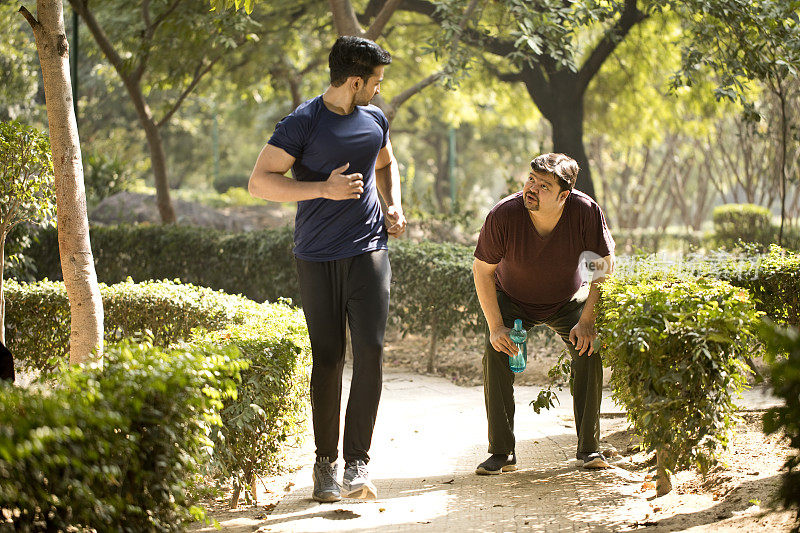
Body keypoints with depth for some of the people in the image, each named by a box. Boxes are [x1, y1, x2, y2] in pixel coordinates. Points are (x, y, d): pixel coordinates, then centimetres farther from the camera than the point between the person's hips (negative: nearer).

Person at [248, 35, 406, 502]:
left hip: (369, 250, 3)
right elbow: (260, 182, -10)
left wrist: (394, 206, 11)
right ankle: (325, 464, 13)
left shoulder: (375, 119, 10)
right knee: (327, 359, 1)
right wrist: (324, 188, -19)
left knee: (370, 350, -11)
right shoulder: (303, 124, -7)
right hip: (318, 257, -3)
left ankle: (358, 463, -8)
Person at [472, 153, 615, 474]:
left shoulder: (585, 212, -30)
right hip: (512, 299, 0)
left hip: (567, 300, 0)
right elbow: (482, 271, -17)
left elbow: (605, 268, -17)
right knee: (495, 354, -22)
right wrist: (496, 326, -21)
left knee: (589, 351, -21)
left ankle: (590, 448, -8)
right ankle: (502, 453, -14)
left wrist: (587, 321, -23)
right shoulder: (503, 215, -30)